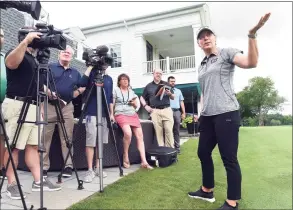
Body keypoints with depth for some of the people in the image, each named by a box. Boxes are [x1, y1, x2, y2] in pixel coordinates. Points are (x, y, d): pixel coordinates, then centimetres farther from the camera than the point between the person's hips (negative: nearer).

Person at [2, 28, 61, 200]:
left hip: (34, 106, 8)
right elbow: (10, 63, -27)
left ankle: (38, 181, 11)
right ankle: (12, 184, 8)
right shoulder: (16, 53, -2)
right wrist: (26, 41, -31)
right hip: (18, 105, -8)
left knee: (33, 145, 7)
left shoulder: (34, 59, 22)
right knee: (14, 146, -2)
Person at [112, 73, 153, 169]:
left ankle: (144, 162, -13)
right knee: (128, 133, -31)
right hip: (121, 114, -4)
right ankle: (125, 157, -9)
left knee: (140, 135, -13)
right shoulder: (115, 90, 9)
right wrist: (112, 115, -4)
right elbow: (112, 105, 6)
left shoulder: (132, 92, 20)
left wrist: (134, 103, 1)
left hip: (133, 114, 5)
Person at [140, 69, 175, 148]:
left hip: (166, 109, 0)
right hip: (155, 111, 0)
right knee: (158, 131, 1)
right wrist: (146, 106, 2)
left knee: (169, 130, -5)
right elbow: (142, 97, 18)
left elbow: (173, 98, 15)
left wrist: (170, 94, -8)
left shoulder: (166, 84, 13)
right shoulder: (148, 86, 13)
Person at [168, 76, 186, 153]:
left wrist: (183, 113, 10)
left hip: (177, 112, 3)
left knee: (177, 130, 5)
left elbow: (181, 102, 17)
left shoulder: (178, 91, 19)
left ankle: (177, 147, 9)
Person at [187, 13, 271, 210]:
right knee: (203, 152, 14)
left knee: (229, 158, -3)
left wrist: (252, 35, -26)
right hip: (207, 116, 8)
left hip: (226, 113, -7)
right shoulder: (202, 66, 20)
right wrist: (200, 112, 18)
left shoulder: (226, 53, 2)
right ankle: (207, 191, 32)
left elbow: (251, 62, -17)